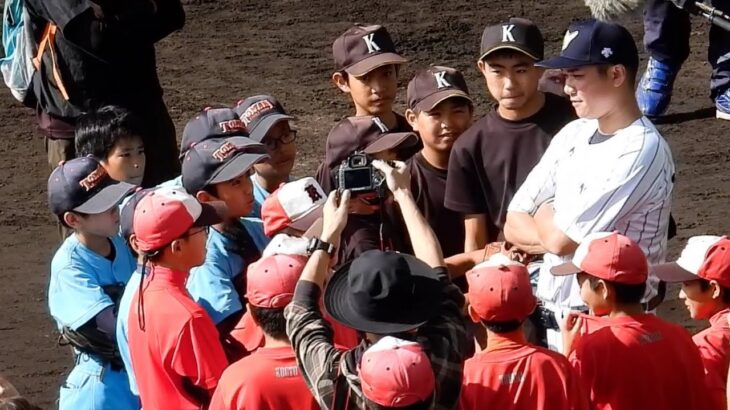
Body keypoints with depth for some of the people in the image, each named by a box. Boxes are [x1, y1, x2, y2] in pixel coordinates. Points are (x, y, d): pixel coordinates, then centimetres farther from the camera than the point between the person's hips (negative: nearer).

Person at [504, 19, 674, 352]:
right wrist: (555, 229, -10)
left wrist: (544, 215, 3)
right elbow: (513, 226, 8)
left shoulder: (643, 151, -17)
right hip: (549, 319, 8)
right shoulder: (573, 134, 9)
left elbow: (560, 239, -19)